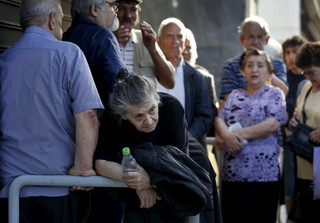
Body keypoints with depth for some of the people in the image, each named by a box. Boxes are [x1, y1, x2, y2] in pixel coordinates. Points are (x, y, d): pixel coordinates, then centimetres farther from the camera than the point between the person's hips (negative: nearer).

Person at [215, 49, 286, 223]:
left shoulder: (274, 94, 3)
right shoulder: (235, 95, 18)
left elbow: (273, 124, -11)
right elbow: (219, 120, 9)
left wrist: (239, 134, -11)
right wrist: (227, 135, -13)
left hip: (262, 175, -4)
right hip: (231, 173, 5)